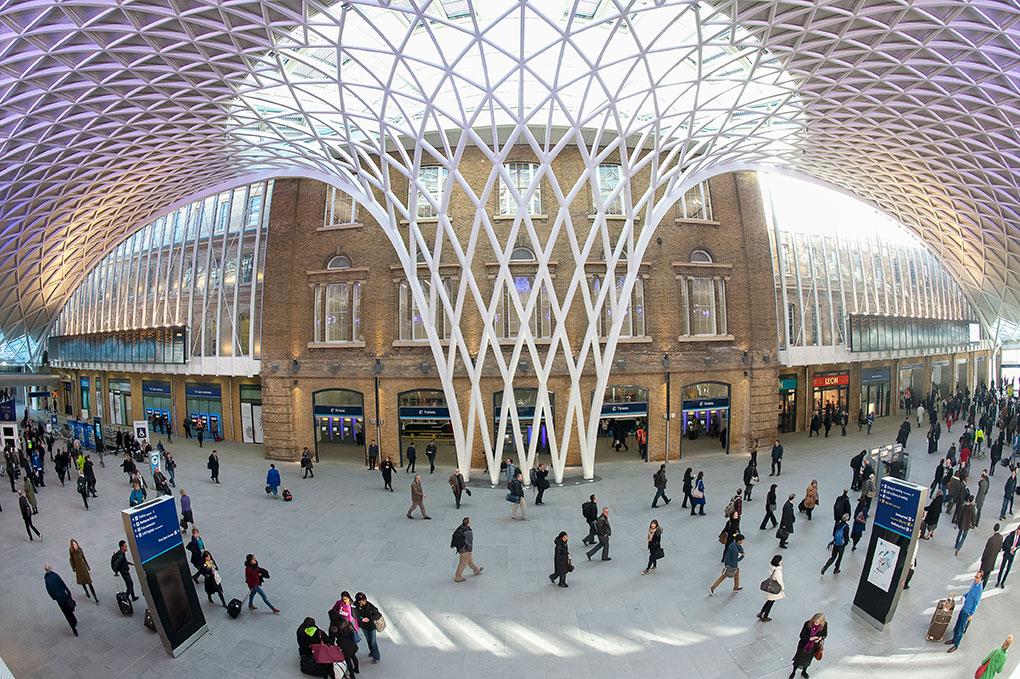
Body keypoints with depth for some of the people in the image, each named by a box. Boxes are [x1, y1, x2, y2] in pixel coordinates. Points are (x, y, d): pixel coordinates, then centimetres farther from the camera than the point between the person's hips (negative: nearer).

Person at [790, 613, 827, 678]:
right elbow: (802, 635, -19)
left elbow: (825, 634, 0)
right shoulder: (807, 624, -28)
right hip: (803, 646, -2)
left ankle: (804, 672, 54)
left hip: (813, 647, 2)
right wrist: (810, 638, -33)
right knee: (798, 659, 18)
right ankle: (793, 672, 43)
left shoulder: (824, 625, -21)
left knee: (808, 660, 26)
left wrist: (820, 638, -19)